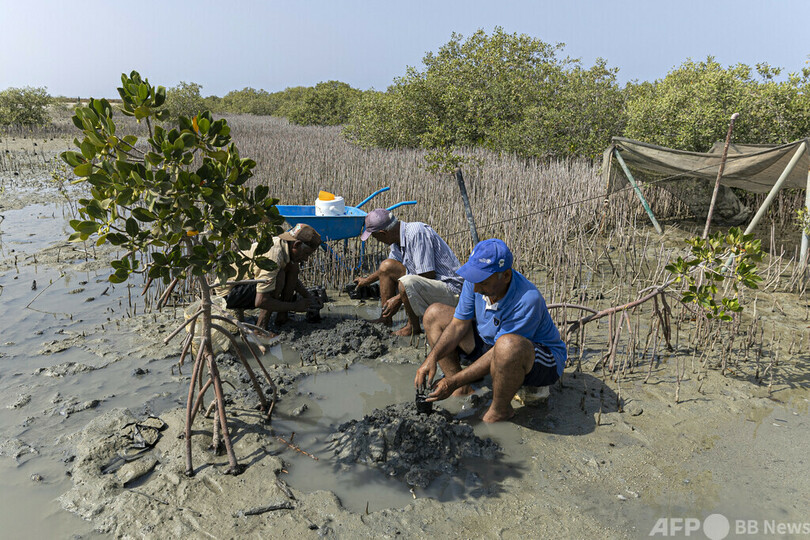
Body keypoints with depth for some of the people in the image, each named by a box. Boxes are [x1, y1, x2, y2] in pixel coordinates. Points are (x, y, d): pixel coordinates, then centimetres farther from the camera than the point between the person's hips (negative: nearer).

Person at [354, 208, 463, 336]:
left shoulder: (416, 233, -24)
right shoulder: (398, 239, 5)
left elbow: (429, 275, -26)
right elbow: (389, 267, 27)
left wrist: (398, 298, -19)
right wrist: (368, 280, 42)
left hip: (450, 289, -9)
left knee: (406, 283, -34)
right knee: (386, 266, 8)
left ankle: (414, 326, -8)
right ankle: (385, 318, 12)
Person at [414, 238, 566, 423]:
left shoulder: (528, 300, -35)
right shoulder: (476, 280, -16)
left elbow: (499, 353, -31)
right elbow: (459, 324, -6)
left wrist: (454, 382, -30)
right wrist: (432, 358, -19)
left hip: (540, 359, -7)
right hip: (490, 343, 7)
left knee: (507, 345, -45)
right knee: (435, 314, -1)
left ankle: (500, 410, -14)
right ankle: (462, 392, -3)